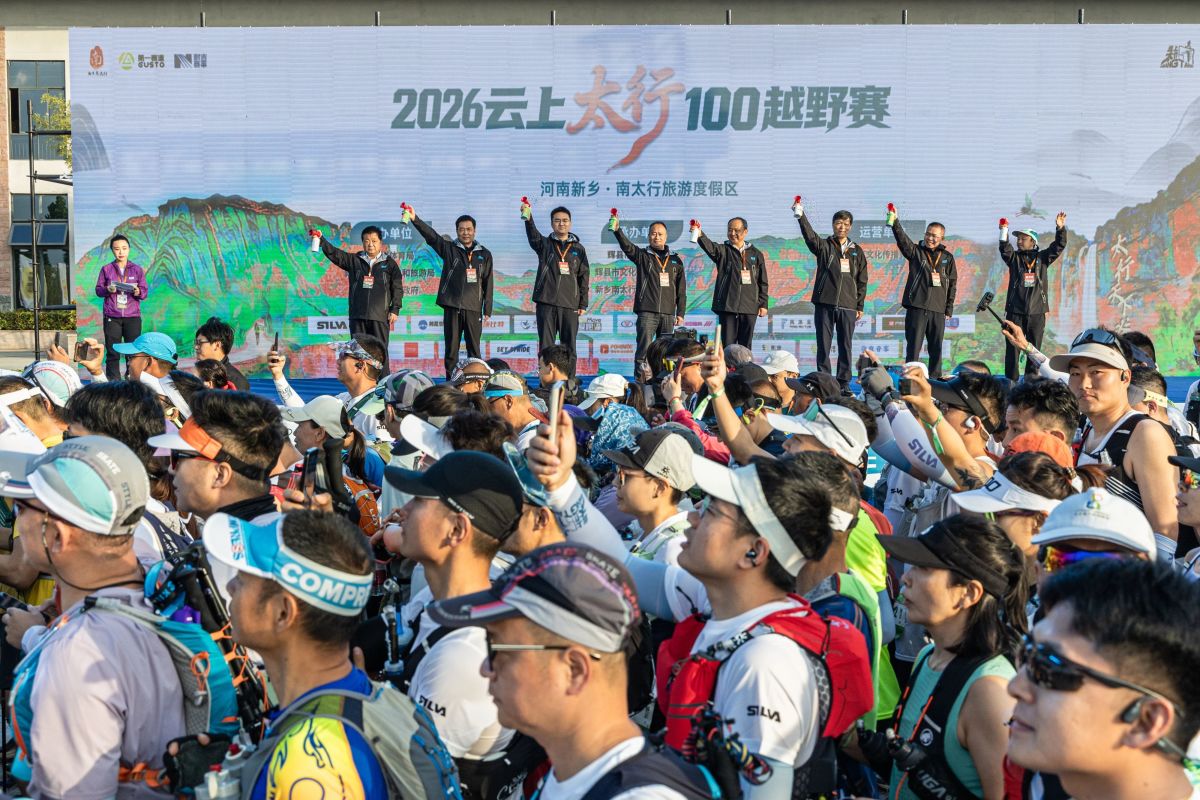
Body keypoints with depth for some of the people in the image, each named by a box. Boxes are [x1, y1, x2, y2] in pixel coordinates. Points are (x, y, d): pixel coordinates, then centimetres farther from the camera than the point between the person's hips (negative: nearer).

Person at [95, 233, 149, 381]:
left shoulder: (137, 270, 10)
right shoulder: (106, 269, 10)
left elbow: (145, 291, 7)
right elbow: (98, 290, 9)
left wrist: (138, 292, -16)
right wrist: (107, 290, -13)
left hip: (132, 316, 0)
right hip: (112, 317, 0)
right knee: (112, 353, -1)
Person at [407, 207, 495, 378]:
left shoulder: (484, 254, 10)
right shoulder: (449, 249, 6)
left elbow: (488, 283, 9)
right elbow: (430, 235, -9)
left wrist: (487, 309, 5)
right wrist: (415, 219, -25)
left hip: (474, 308, 1)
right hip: (452, 306, -1)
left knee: (474, 349, 3)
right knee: (451, 349, 3)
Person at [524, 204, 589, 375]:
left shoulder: (578, 249, 12)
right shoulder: (545, 244, 9)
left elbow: (584, 277, 10)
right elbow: (533, 235, -14)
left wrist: (583, 304, 2)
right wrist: (528, 219, -35)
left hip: (570, 305, 1)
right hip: (546, 303, -1)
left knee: (569, 347, 2)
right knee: (546, 346, 0)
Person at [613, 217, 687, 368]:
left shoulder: (675, 260, 15)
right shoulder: (643, 256, 7)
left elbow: (681, 289, 14)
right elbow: (627, 246, -13)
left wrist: (680, 313, 9)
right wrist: (617, 230, -32)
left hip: (668, 314, 3)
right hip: (647, 312, -3)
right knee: (644, 350, -10)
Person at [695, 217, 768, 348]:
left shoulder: (756, 254, 11)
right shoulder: (724, 251, 5)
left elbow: (763, 282, 14)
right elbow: (710, 248, -19)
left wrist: (763, 304, 7)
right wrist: (700, 235, -39)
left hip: (749, 307, 2)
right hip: (727, 306, -2)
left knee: (745, 346, 7)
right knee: (727, 345, -3)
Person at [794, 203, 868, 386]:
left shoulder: (857, 251, 12)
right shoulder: (824, 246, 6)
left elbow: (862, 281, 13)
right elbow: (810, 235, -15)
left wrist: (860, 306, 7)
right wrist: (801, 216, -32)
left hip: (847, 305, 2)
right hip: (824, 303, -1)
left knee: (846, 345, 4)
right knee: (823, 344, 0)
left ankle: (843, 382, 11)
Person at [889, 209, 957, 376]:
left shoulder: (947, 257, 12)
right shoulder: (916, 252, 6)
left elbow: (952, 284, 12)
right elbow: (902, 239, -13)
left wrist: (949, 309, 7)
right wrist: (895, 223, -31)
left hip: (938, 310, 3)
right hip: (916, 307, -2)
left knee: (936, 349, 7)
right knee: (913, 346, -4)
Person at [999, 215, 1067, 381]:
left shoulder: (1042, 258, 11)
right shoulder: (1014, 258, 9)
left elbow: (1059, 246, 2)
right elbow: (1005, 249, -10)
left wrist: (1060, 228, -13)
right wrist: (1004, 232, -26)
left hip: (1037, 312, 1)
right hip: (1015, 312, -1)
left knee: (1034, 348, 3)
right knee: (1012, 347, -3)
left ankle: (1031, 379, 8)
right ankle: (1011, 380, 0)